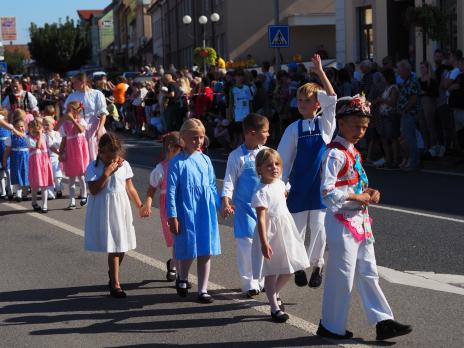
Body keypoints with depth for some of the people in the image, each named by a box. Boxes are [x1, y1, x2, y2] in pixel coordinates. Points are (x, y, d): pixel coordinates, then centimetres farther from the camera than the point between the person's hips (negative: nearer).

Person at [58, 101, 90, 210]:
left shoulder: (81, 121, -6)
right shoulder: (65, 124, 4)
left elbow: (81, 129, -30)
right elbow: (64, 140, 7)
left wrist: (72, 119, -31)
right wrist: (61, 153, 2)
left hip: (80, 150, -3)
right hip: (69, 151, 3)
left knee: (81, 175, 2)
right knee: (71, 178, 4)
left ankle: (84, 195, 27)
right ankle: (72, 202, 6)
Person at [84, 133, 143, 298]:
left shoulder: (124, 165, 1)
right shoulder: (94, 167, -8)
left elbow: (130, 188, 9)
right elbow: (94, 190, -16)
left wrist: (140, 205, 11)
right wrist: (106, 173, -21)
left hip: (121, 208, 4)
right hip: (104, 209, -4)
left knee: (122, 246, 9)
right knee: (113, 247, -4)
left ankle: (113, 275, 34)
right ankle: (115, 284, 3)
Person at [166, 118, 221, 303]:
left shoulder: (205, 160, 6)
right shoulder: (177, 163, -8)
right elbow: (171, 191, -8)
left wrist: (220, 203, 9)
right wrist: (172, 217, -10)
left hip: (206, 212, 4)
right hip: (186, 212, -4)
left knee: (206, 252, 5)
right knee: (188, 251, 4)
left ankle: (203, 290, 15)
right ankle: (181, 278, 35)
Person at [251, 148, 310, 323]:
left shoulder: (280, 184, 3)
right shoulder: (262, 192, -20)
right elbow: (261, 219, -23)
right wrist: (264, 242, -26)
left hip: (286, 231, 8)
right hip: (271, 234, -8)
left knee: (288, 270, 14)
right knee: (271, 272, 4)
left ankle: (274, 294, 38)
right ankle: (275, 307, 14)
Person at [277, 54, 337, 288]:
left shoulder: (325, 124, 1)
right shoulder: (294, 129, 2)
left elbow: (332, 99, -13)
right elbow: (284, 158, 4)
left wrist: (320, 72, -17)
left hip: (320, 183, -1)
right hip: (298, 185, 1)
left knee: (319, 227, 1)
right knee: (297, 227, 6)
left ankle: (317, 265, 17)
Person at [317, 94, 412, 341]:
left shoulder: (353, 152, 13)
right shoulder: (335, 154, -16)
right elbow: (328, 192, -24)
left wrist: (370, 192, 3)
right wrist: (358, 197, -19)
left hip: (360, 221, 9)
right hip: (342, 222, -9)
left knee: (368, 273, 11)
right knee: (342, 276, 0)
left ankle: (383, 321, 14)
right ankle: (332, 326, 12)